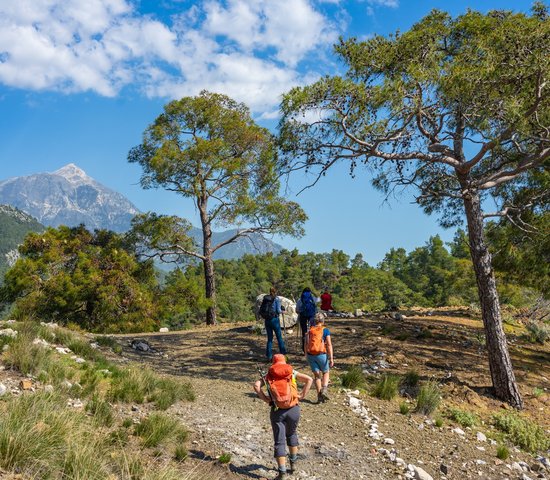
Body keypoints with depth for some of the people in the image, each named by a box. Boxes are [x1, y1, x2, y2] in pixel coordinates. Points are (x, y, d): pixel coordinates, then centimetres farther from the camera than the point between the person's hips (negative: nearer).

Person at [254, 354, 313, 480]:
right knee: (291, 434, 27)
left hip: (277, 411, -1)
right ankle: (293, 462, 36)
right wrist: (302, 395, -1)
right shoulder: (292, 372, 10)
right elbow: (309, 379, -2)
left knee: (279, 441, 5)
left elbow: (256, 385, -7)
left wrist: (265, 399, -2)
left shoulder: (269, 375, 10)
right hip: (293, 409, 1)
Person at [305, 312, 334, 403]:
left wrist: (306, 356, 19)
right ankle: (324, 389, -2)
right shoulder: (325, 330, -3)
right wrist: (331, 358, -9)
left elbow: (306, 344, 9)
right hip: (321, 354, -3)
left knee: (317, 375, 13)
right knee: (326, 372, 18)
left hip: (310, 355, 3)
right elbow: (329, 345, -9)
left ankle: (319, 395, 12)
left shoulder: (310, 330, 7)